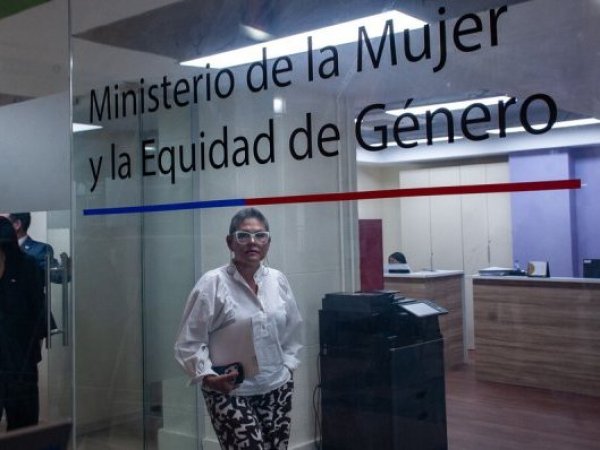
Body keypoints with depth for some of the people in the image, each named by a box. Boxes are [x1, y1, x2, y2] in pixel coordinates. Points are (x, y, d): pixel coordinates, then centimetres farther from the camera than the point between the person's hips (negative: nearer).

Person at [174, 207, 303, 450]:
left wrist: (288, 365, 9)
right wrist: (207, 376, -21)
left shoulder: (278, 280, 4)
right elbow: (189, 342, -10)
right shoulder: (212, 283, -12)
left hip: (276, 388, 5)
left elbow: (292, 329, 17)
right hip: (230, 393, -5)